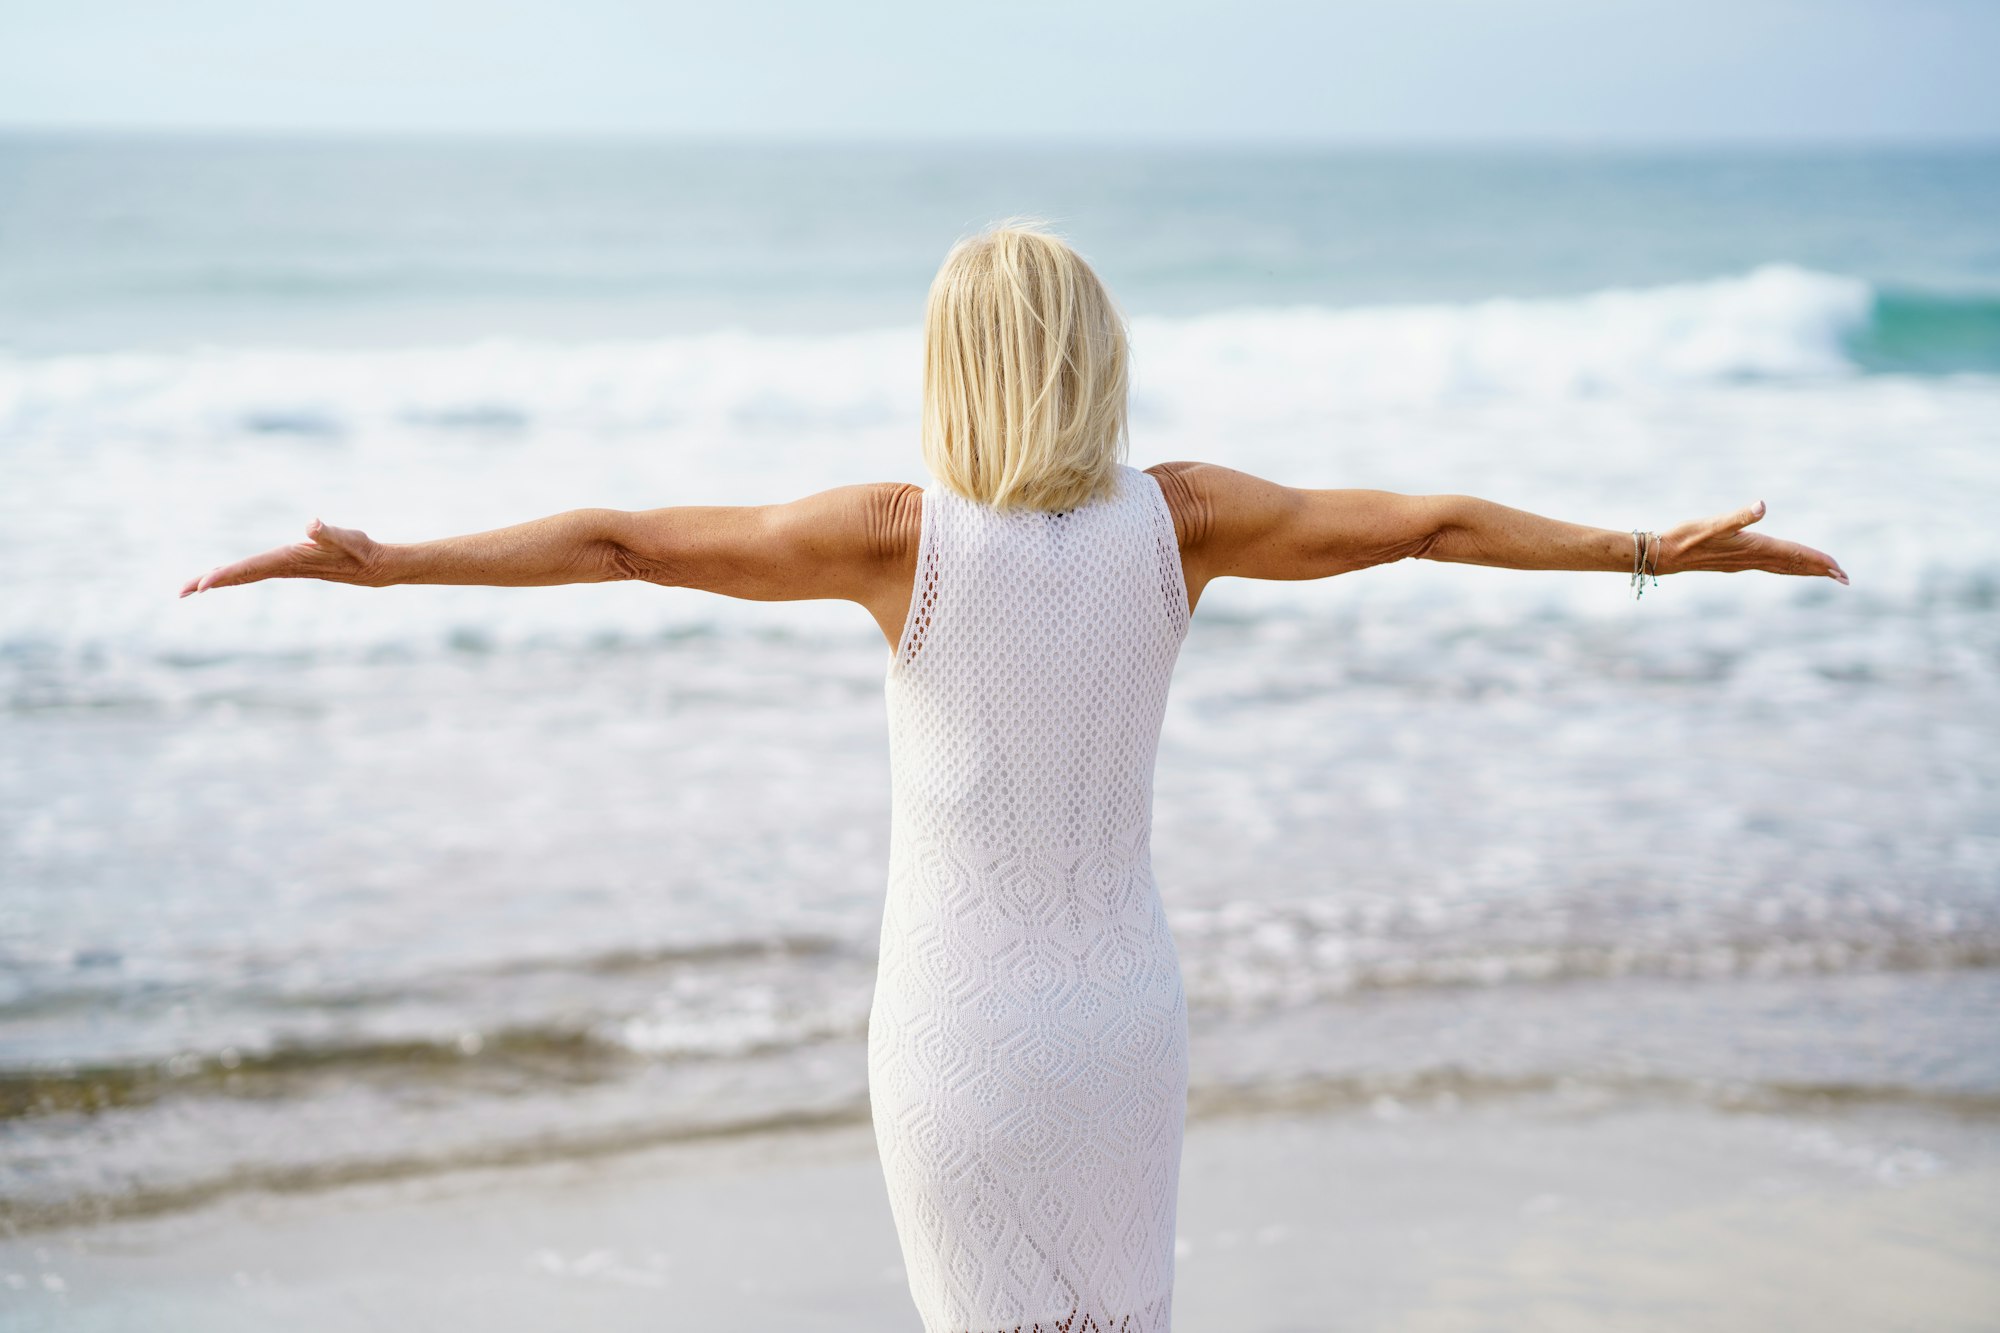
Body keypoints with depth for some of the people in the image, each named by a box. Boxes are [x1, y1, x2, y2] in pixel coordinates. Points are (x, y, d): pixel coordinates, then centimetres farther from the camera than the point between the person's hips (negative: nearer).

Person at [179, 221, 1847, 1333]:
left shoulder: (904, 531, -17)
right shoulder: (1177, 515, -9)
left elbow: (621, 541, -15)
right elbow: (1435, 520, -1)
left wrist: (382, 561, -8)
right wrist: (1655, 550, 11)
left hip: (961, 1030, -3)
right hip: (1128, 1004, 3)